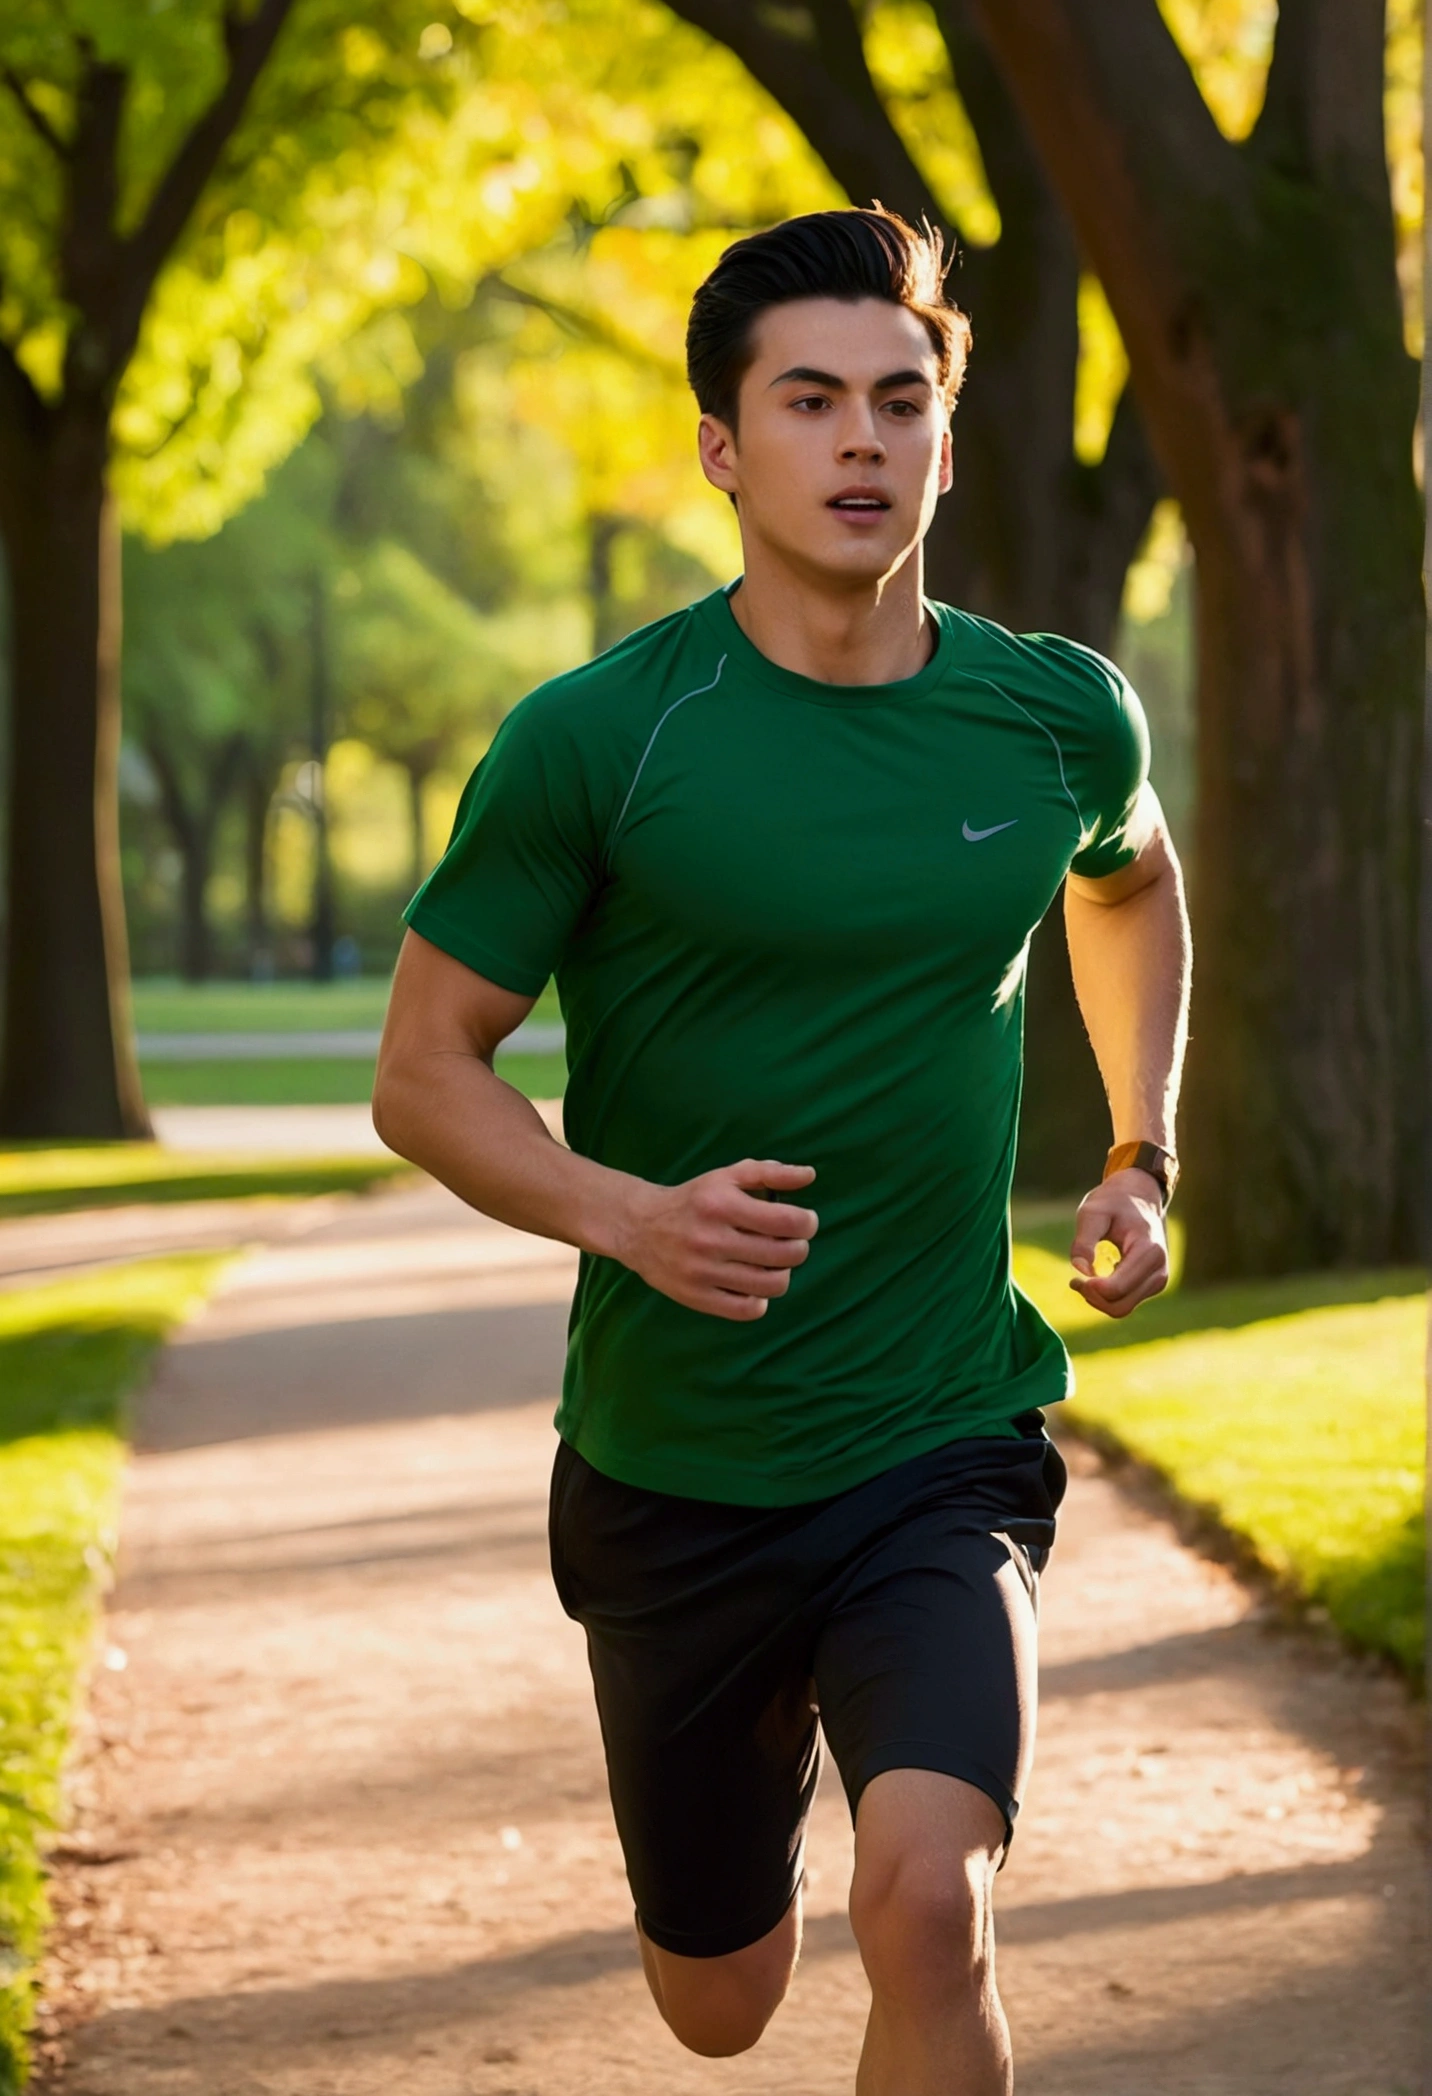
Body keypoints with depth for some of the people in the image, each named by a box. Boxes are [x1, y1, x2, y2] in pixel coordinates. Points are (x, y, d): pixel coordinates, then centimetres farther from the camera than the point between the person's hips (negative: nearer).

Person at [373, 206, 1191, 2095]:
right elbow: (424, 1072, -7)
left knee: (926, 1907, -26)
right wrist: (634, 1216, -25)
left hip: (948, 1454, 1)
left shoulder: (1062, 721, -1)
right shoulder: (598, 738, -12)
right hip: (669, 1473, 0)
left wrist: (1143, 1157, 12)